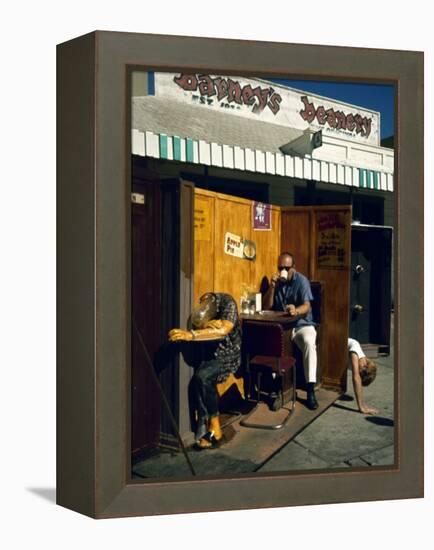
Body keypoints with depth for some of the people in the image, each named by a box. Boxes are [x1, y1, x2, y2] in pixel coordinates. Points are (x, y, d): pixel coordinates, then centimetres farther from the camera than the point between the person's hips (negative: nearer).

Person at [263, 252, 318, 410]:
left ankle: (310, 391, -32)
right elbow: (267, 307, -1)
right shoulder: (276, 281, 5)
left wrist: (296, 310, -44)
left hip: (302, 324, -3)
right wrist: (272, 286, -15)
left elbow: (307, 307, -21)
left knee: (309, 343, -35)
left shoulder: (302, 281, -8)